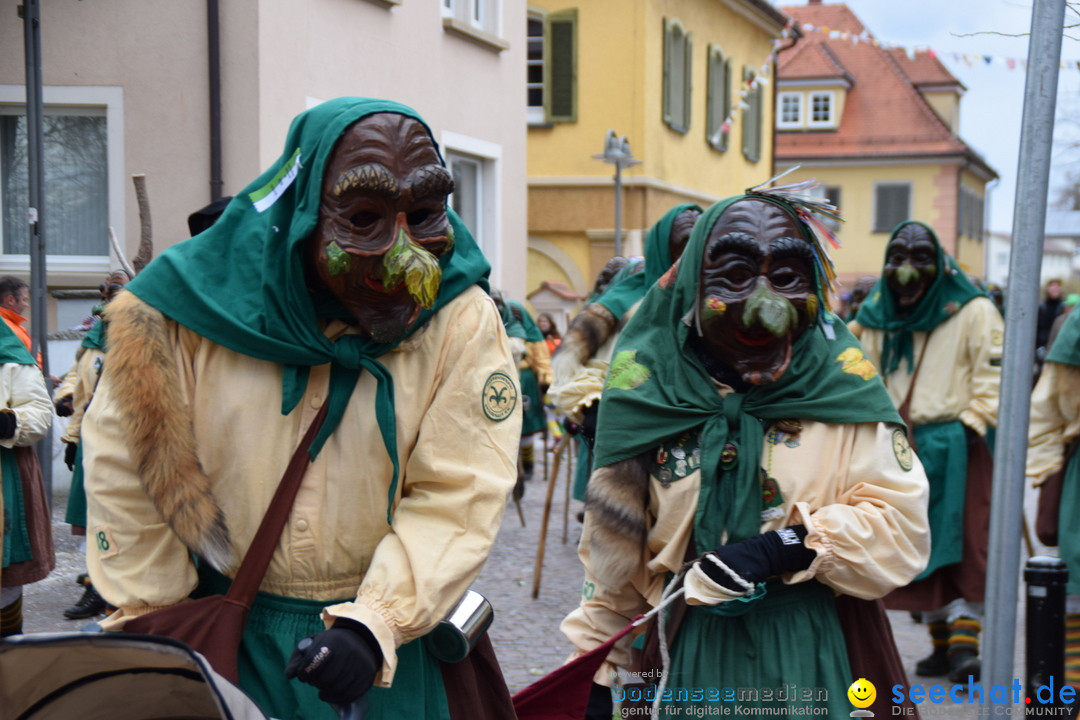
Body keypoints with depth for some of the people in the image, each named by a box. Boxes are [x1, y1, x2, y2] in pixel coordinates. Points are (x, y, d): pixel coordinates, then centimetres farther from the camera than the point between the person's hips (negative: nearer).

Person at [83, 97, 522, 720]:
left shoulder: (462, 321, -12)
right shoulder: (203, 300, -11)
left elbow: (458, 498, -16)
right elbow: (123, 468, -3)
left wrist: (376, 623, -25)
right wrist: (149, 620, -1)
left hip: (391, 637, 0)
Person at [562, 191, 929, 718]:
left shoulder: (841, 391, -6)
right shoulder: (650, 392, -3)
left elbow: (901, 527, -11)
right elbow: (614, 551, 3)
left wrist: (790, 546, -23)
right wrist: (593, 670, 6)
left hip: (811, 659, -1)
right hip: (686, 658, 1)